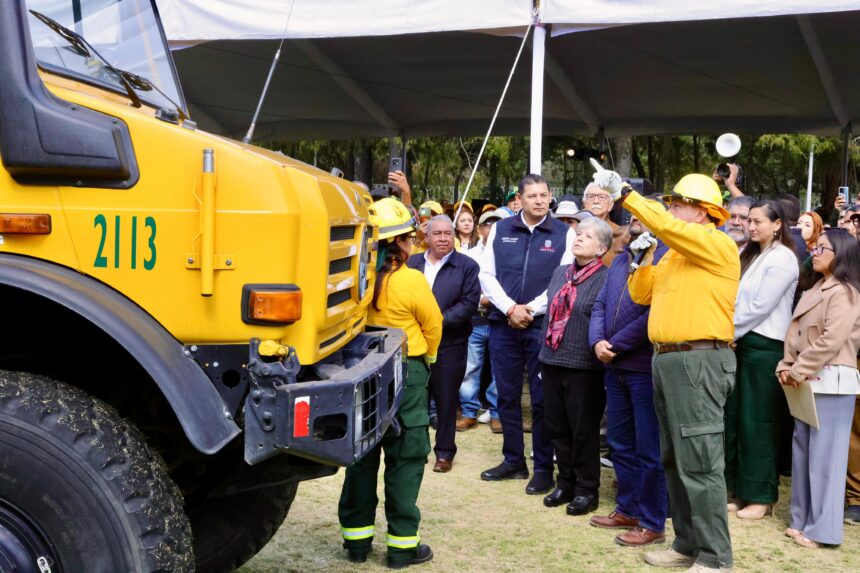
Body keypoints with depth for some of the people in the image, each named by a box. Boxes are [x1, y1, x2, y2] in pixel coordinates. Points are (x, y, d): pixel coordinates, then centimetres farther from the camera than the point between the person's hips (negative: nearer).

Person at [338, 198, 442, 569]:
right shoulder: (411, 281, -15)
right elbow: (433, 326, -4)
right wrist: (426, 357, 16)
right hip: (405, 374, -4)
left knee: (361, 456, 14)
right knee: (405, 459, 6)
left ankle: (357, 539, 22)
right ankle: (402, 545, 11)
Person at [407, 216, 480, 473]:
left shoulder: (467, 266, 0)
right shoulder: (412, 263, 10)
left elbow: (469, 302, -7)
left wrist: (441, 320, -17)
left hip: (450, 344, -3)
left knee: (446, 399, 4)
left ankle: (445, 451, 16)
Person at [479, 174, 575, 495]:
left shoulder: (564, 234, 0)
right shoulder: (500, 230, 7)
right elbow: (487, 274, 4)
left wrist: (531, 309, -11)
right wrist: (510, 308, -8)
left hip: (543, 325, -3)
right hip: (503, 324, 3)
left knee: (542, 398, 2)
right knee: (507, 395, 10)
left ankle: (543, 468, 12)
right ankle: (513, 461, 23)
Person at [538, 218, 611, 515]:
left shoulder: (606, 278, -8)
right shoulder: (560, 273, 13)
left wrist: (598, 348, -14)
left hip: (584, 365, -6)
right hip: (552, 361, 7)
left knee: (584, 429, 4)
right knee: (556, 426, 13)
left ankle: (587, 489, 17)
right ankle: (566, 482, 28)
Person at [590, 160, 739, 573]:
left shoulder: (719, 246, -8)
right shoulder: (674, 255, 19)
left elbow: (667, 227, -21)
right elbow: (641, 294, 19)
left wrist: (623, 192, -17)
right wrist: (641, 257, 4)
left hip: (699, 361, -9)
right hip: (667, 360, 9)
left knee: (700, 463, -7)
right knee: (675, 460, 14)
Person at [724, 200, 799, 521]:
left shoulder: (782, 259, -9)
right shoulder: (750, 254, 16)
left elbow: (760, 307, -14)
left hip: (764, 346, -8)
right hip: (740, 342, 8)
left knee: (757, 423, -2)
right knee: (733, 419, 9)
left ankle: (761, 497, 9)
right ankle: (739, 490, 19)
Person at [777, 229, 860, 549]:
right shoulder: (815, 290, 18)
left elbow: (831, 341, -19)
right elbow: (795, 332, 14)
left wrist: (798, 372, -14)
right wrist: (786, 366, 0)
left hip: (831, 382, -9)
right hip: (808, 382, 9)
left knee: (824, 455, -4)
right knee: (803, 451, 11)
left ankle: (822, 529, 3)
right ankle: (803, 520, 20)